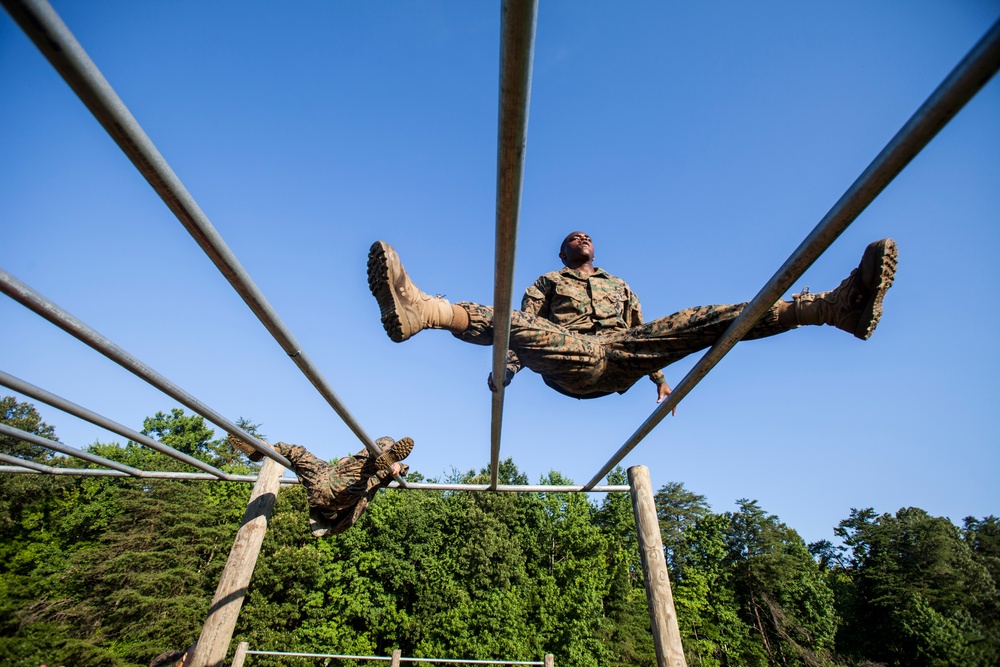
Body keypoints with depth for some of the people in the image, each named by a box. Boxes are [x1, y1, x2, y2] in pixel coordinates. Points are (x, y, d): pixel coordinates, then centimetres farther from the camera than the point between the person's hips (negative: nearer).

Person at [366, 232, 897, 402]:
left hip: (620, 358, 2)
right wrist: (506, 367, -5)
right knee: (503, 319, -28)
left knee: (701, 320, -16)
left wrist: (660, 378, 18)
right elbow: (525, 327, 11)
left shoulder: (620, 286, 36)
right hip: (568, 360, -1)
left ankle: (838, 304, -25)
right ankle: (417, 308, -52)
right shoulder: (547, 282, 27)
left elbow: (646, 333, 30)